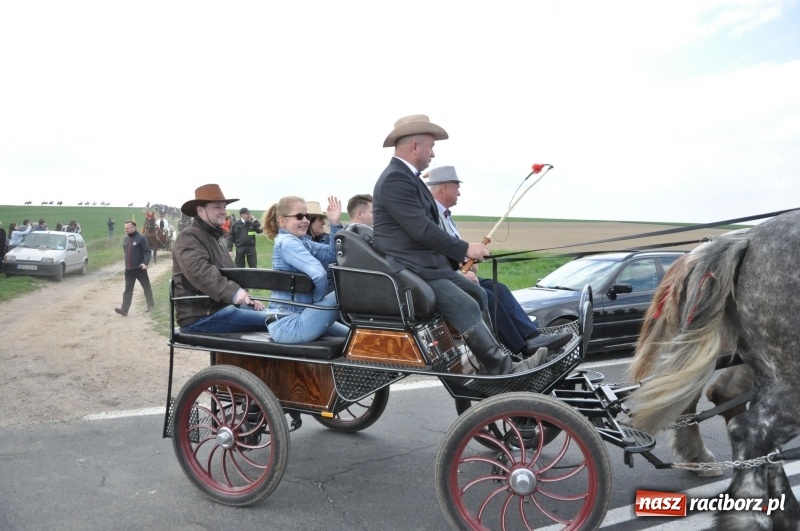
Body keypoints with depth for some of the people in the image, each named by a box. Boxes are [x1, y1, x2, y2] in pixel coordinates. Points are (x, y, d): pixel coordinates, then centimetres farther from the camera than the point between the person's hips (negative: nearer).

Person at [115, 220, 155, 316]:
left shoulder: (141, 238, -11)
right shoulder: (125, 239, 11)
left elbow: (147, 251, -15)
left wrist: (145, 263, -28)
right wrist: (127, 264, 19)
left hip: (139, 268, -6)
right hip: (128, 269, 6)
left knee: (146, 287, 8)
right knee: (128, 289, 1)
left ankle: (151, 305, 24)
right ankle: (124, 309, -4)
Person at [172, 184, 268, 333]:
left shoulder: (214, 238, 23)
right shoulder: (189, 237, -10)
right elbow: (200, 272, -29)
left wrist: (248, 298, 8)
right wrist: (233, 292, -41)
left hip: (222, 307, 10)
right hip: (200, 317, -10)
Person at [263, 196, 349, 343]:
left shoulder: (301, 241, 13)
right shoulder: (287, 242, -15)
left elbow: (333, 254, 6)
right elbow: (318, 274, -29)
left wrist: (335, 224, -4)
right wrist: (319, 302, -13)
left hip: (294, 317, 10)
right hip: (287, 325, -10)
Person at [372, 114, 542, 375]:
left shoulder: (407, 176, 15)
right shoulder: (395, 179, -17)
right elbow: (421, 229, -23)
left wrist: (457, 258, 9)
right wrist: (465, 248, -16)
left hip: (426, 263, 11)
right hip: (409, 268, -11)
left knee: (477, 294, 9)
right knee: (466, 307, -18)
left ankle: (491, 362, 9)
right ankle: (502, 368, -11)